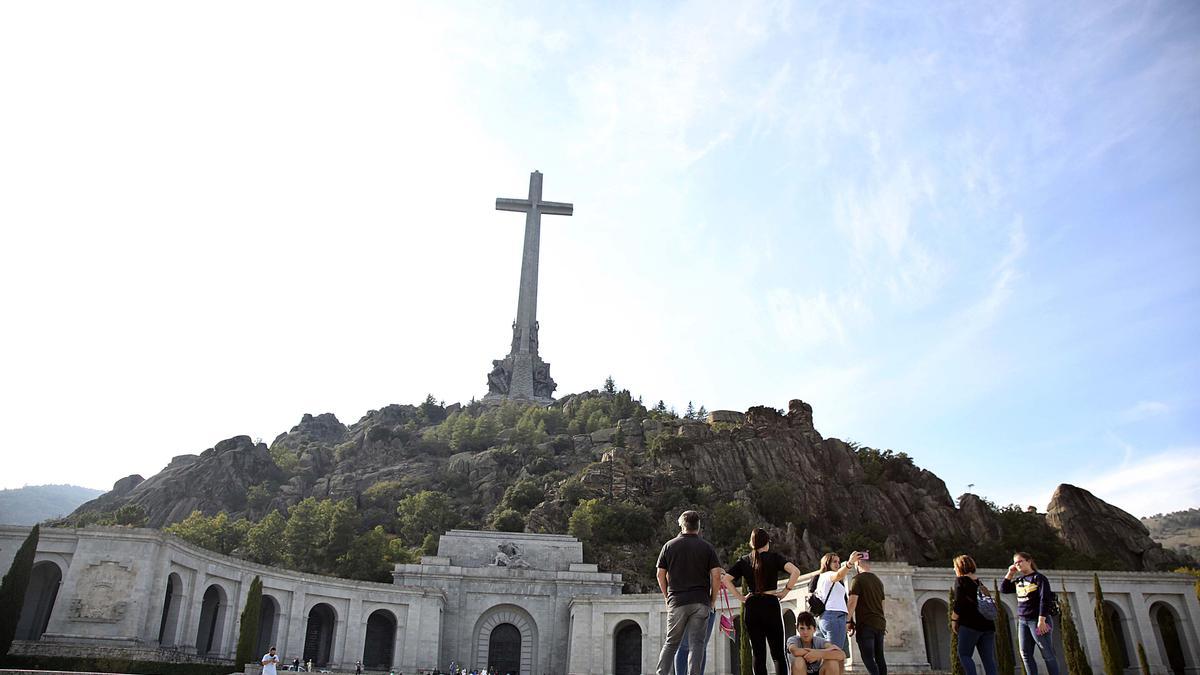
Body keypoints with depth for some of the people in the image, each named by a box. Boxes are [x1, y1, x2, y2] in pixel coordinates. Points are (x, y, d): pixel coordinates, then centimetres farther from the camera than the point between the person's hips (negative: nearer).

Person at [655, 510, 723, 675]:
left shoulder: (669, 546, 5)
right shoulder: (707, 547, 3)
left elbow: (661, 575, 5)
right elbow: (716, 575, -3)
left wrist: (667, 597, 15)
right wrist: (713, 599, 8)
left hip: (676, 601, 1)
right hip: (701, 602, -1)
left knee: (671, 643, 9)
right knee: (696, 644, 3)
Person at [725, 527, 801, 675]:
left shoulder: (744, 560, 8)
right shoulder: (773, 557, 1)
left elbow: (726, 580, 2)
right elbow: (795, 571, -13)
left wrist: (740, 597, 5)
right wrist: (785, 590, -3)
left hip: (751, 606, 2)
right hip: (771, 605, -2)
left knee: (758, 653, 6)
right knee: (778, 653, 3)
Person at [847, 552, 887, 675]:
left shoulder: (858, 579, -6)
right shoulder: (878, 581, 17)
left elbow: (852, 602, -13)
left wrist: (848, 621, -9)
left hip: (866, 624, -7)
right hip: (880, 624, 7)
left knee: (868, 658, -10)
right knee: (879, 657, 9)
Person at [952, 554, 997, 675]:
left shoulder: (960, 580, -1)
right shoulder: (980, 581, 17)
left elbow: (959, 603, -10)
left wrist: (954, 620, -1)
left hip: (970, 624, -6)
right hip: (988, 624, 6)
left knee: (964, 654, 1)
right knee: (989, 658, 4)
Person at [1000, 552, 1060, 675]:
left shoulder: (1039, 578, -6)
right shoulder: (1019, 580, 14)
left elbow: (1044, 600, -13)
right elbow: (1003, 589, 16)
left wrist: (1041, 620, -20)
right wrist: (1010, 573, 8)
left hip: (1036, 620, -7)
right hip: (1022, 621, 7)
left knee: (1047, 653, -2)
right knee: (1025, 654, 4)